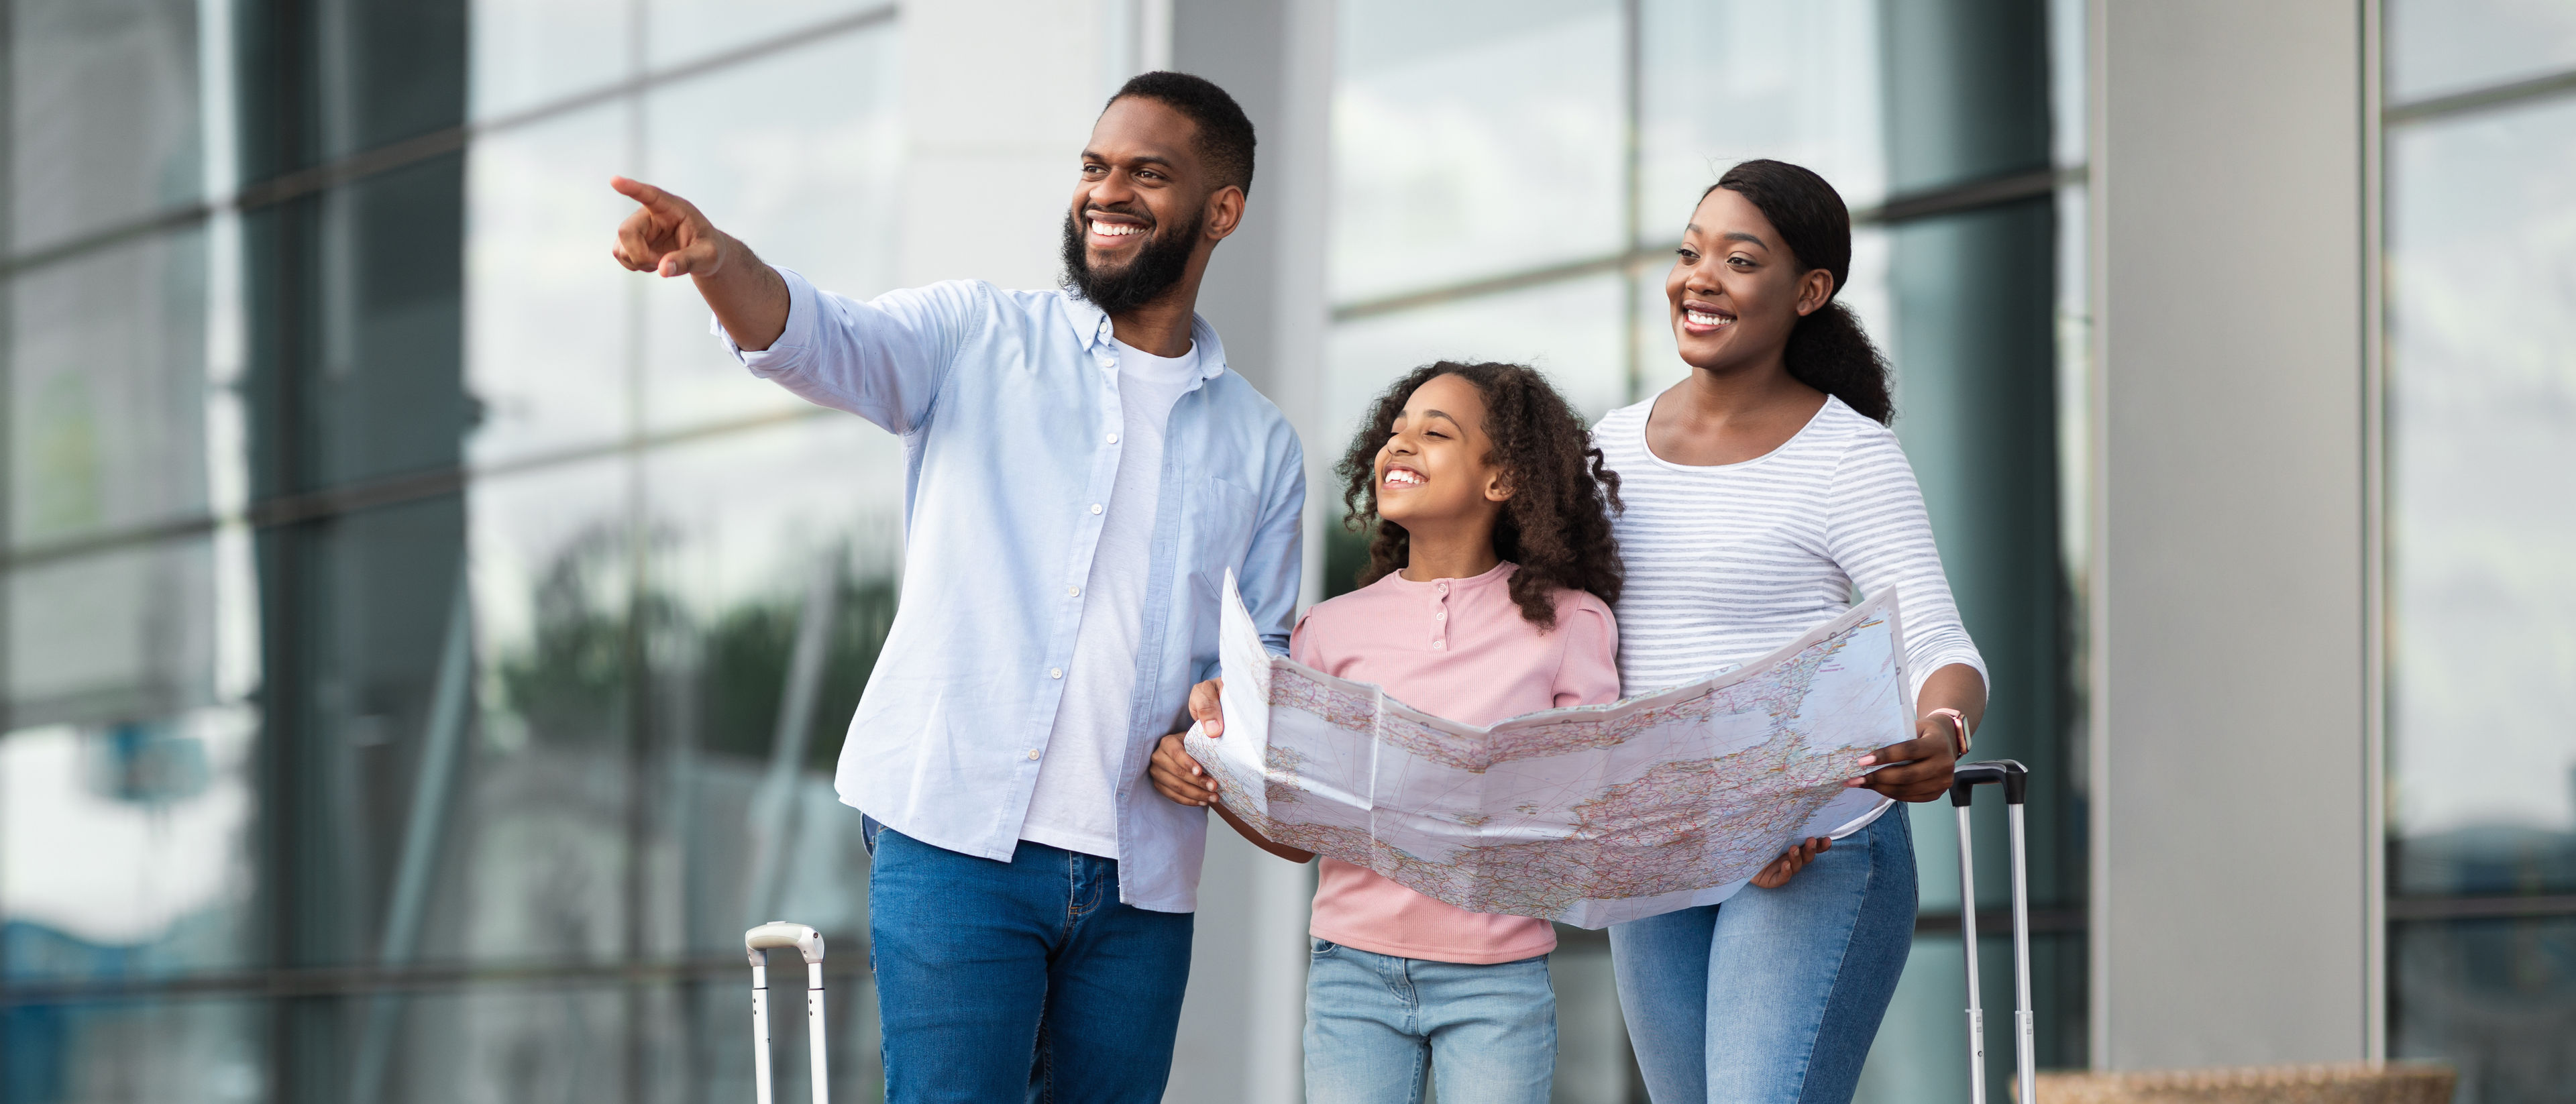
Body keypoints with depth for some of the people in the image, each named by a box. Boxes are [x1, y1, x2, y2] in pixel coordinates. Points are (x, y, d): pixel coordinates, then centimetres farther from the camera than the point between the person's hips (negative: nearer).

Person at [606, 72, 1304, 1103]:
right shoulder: (979, 339, 6)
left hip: (1141, 881, 4)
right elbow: (822, 341, -12)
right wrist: (717, 261, -34)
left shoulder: (1259, 445, 15)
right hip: (958, 837, -3)